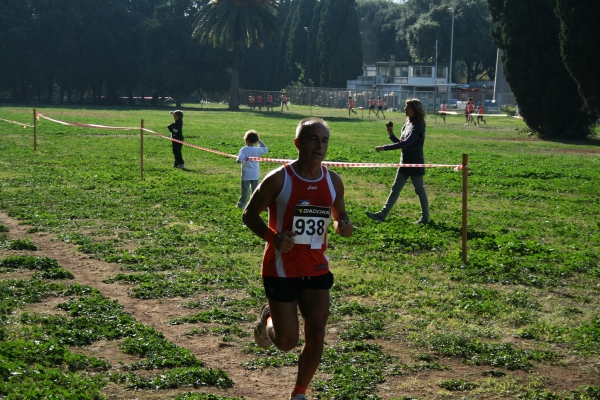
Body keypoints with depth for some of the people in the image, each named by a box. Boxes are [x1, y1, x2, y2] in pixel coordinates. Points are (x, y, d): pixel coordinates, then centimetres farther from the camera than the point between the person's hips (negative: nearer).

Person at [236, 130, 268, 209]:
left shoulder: (243, 150, -13)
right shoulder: (257, 150, -5)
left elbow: (239, 160, -25)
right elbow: (265, 149, 15)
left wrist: (238, 160, -4)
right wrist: (259, 142, 17)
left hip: (246, 175, -2)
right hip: (255, 175, 2)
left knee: (244, 189, 7)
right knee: (254, 189, 10)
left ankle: (242, 203, 11)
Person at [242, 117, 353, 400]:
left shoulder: (333, 182, 0)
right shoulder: (278, 179, -15)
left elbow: (339, 215, 15)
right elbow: (249, 214, -8)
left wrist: (343, 226, -10)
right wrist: (272, 236, -26)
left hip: (317, 270, 4)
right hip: (282, 271, -4)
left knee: (316, 339, 2)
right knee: (287, 341, 1)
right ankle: (268, 318, 37)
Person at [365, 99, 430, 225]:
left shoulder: (418, 127, -17)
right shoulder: (408, 124, 10)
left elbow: (405, 143, -27)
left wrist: (384, 148, -29)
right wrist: (391, 134, -1)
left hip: (415, 164, -9)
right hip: (405, 163, 9)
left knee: (420, 190, 4)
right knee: (395, 189, 6)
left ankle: (425, 218, 16)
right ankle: (382, 215, 4)